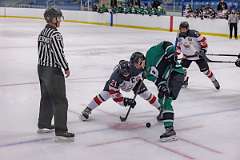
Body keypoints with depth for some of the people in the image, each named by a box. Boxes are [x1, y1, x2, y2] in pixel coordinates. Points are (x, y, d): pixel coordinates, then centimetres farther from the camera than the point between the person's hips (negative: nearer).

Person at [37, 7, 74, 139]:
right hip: (53, 71, -10)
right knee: (60, 101, -4)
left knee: (46, 97, 21)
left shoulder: (43, 32, 9)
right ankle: (60, 131, -3)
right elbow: (58, 54, -20)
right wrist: (66, 68, -8)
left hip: (42, 68, 10)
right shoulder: (55, 35, -20)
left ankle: (43, 125, 31)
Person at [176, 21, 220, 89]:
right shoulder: (179, 36, -5)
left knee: (205, 69, -3)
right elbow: (178, 46, 9)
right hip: (186, 56, 5)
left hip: (198, 55, -5)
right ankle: (184, 81, 19)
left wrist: (203, 49, -20)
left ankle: (214, 80, 15)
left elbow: (203, 40, -19)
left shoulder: (194, 33, -24)